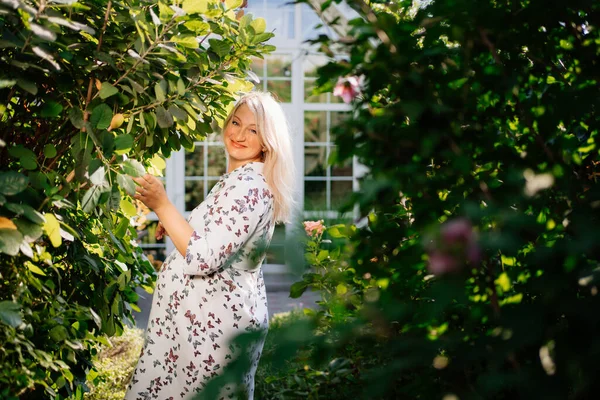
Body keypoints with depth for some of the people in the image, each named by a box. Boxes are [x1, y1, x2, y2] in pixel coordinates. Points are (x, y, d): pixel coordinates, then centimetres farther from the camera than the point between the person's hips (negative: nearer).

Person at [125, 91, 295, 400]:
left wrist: (162, 205, -23)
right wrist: (176, 226, 17)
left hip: (211, 324, -11)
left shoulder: (247, 186, -19)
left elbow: (203, 258, -25)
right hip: (226, 314, 11)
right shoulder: (244, 179, 14)